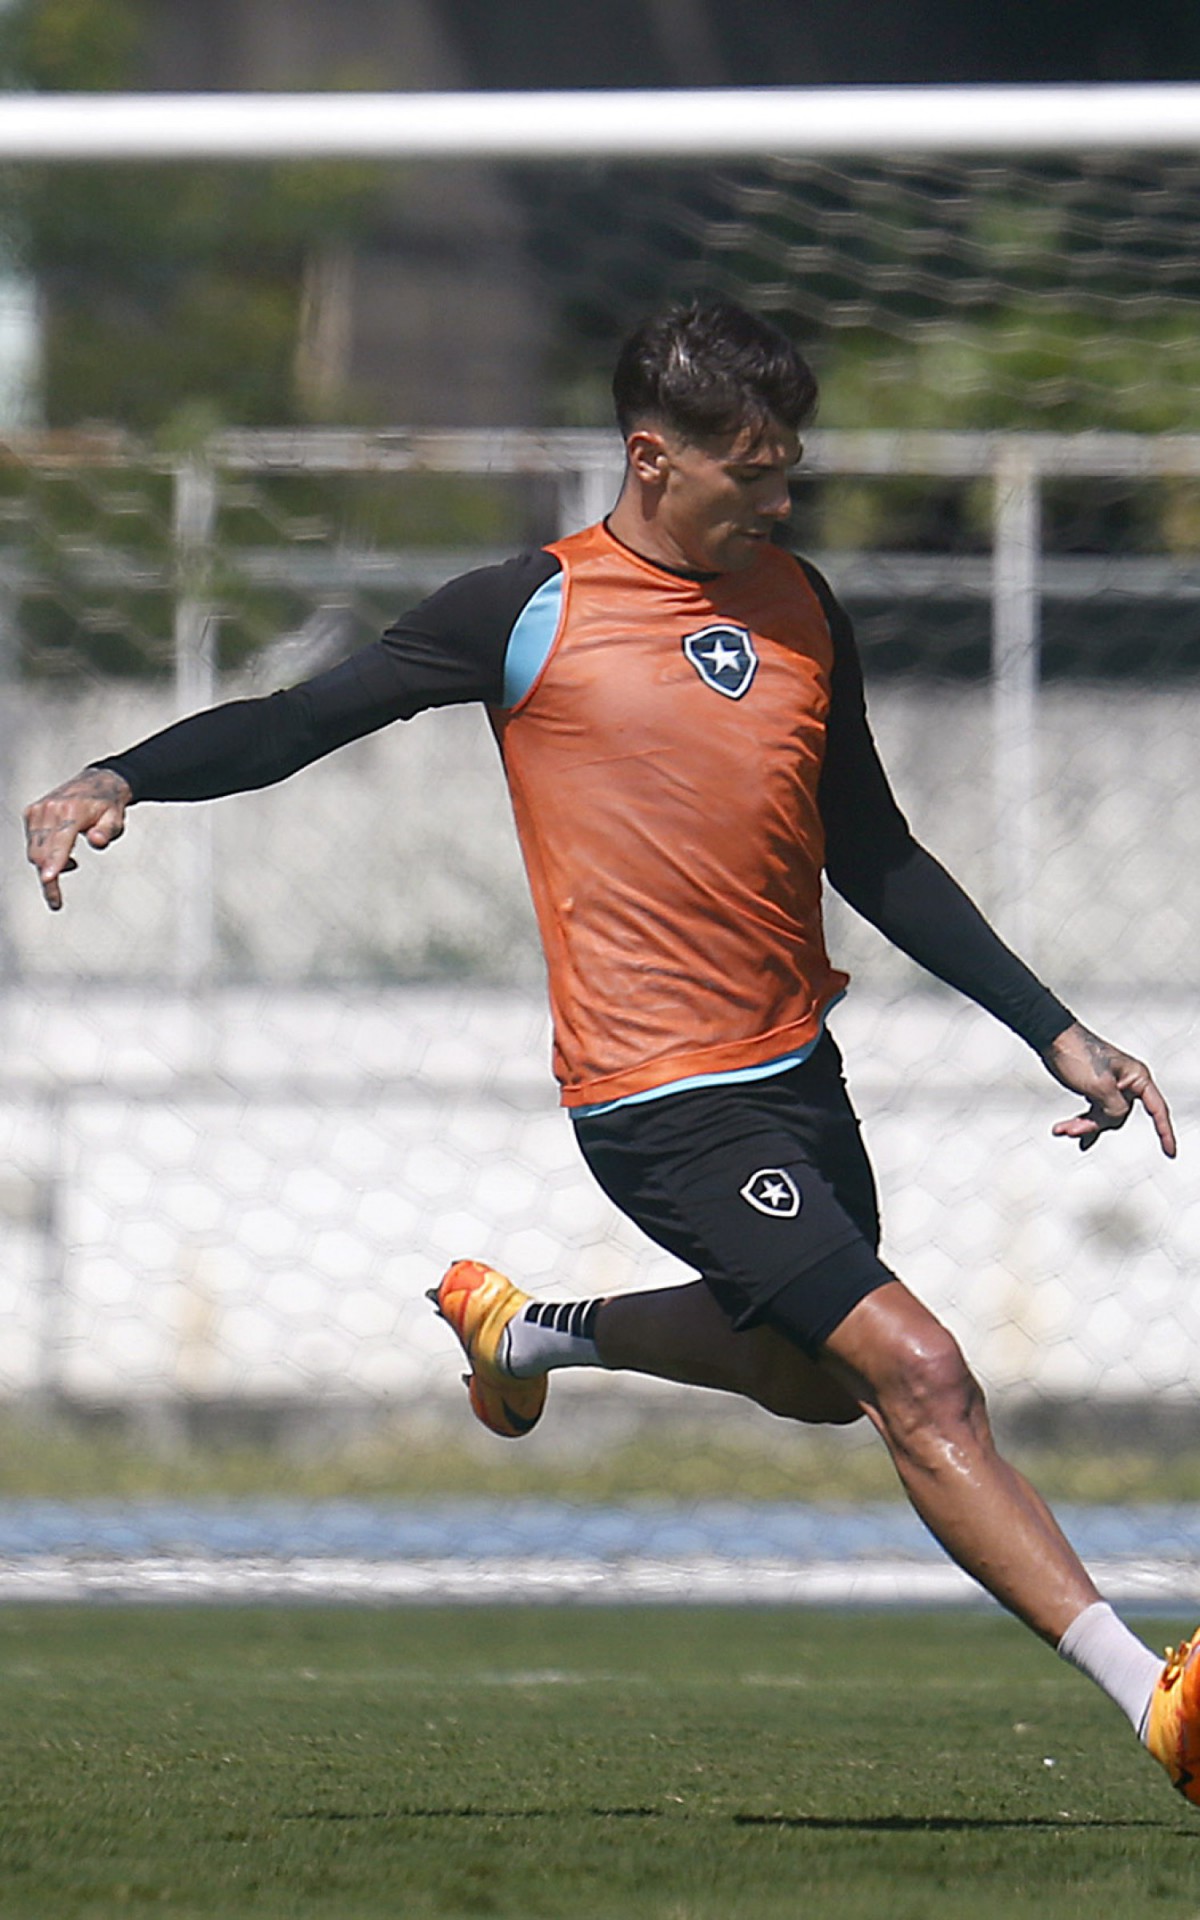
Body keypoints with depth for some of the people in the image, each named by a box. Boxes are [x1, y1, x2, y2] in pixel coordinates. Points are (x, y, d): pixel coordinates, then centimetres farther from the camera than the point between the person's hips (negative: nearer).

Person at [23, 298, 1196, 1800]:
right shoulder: (532, 613, -8)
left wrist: (1053, 1032, 14)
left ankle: (524, 1330, 47)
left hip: (797, 1060, 8)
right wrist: (120, 779, -20)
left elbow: (872, 857, 17)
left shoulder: (799, 608, 9)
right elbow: (300, 720, -4)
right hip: (661, 1099, -8)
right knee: (915, 1375, -16)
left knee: (812, 1373, 25)